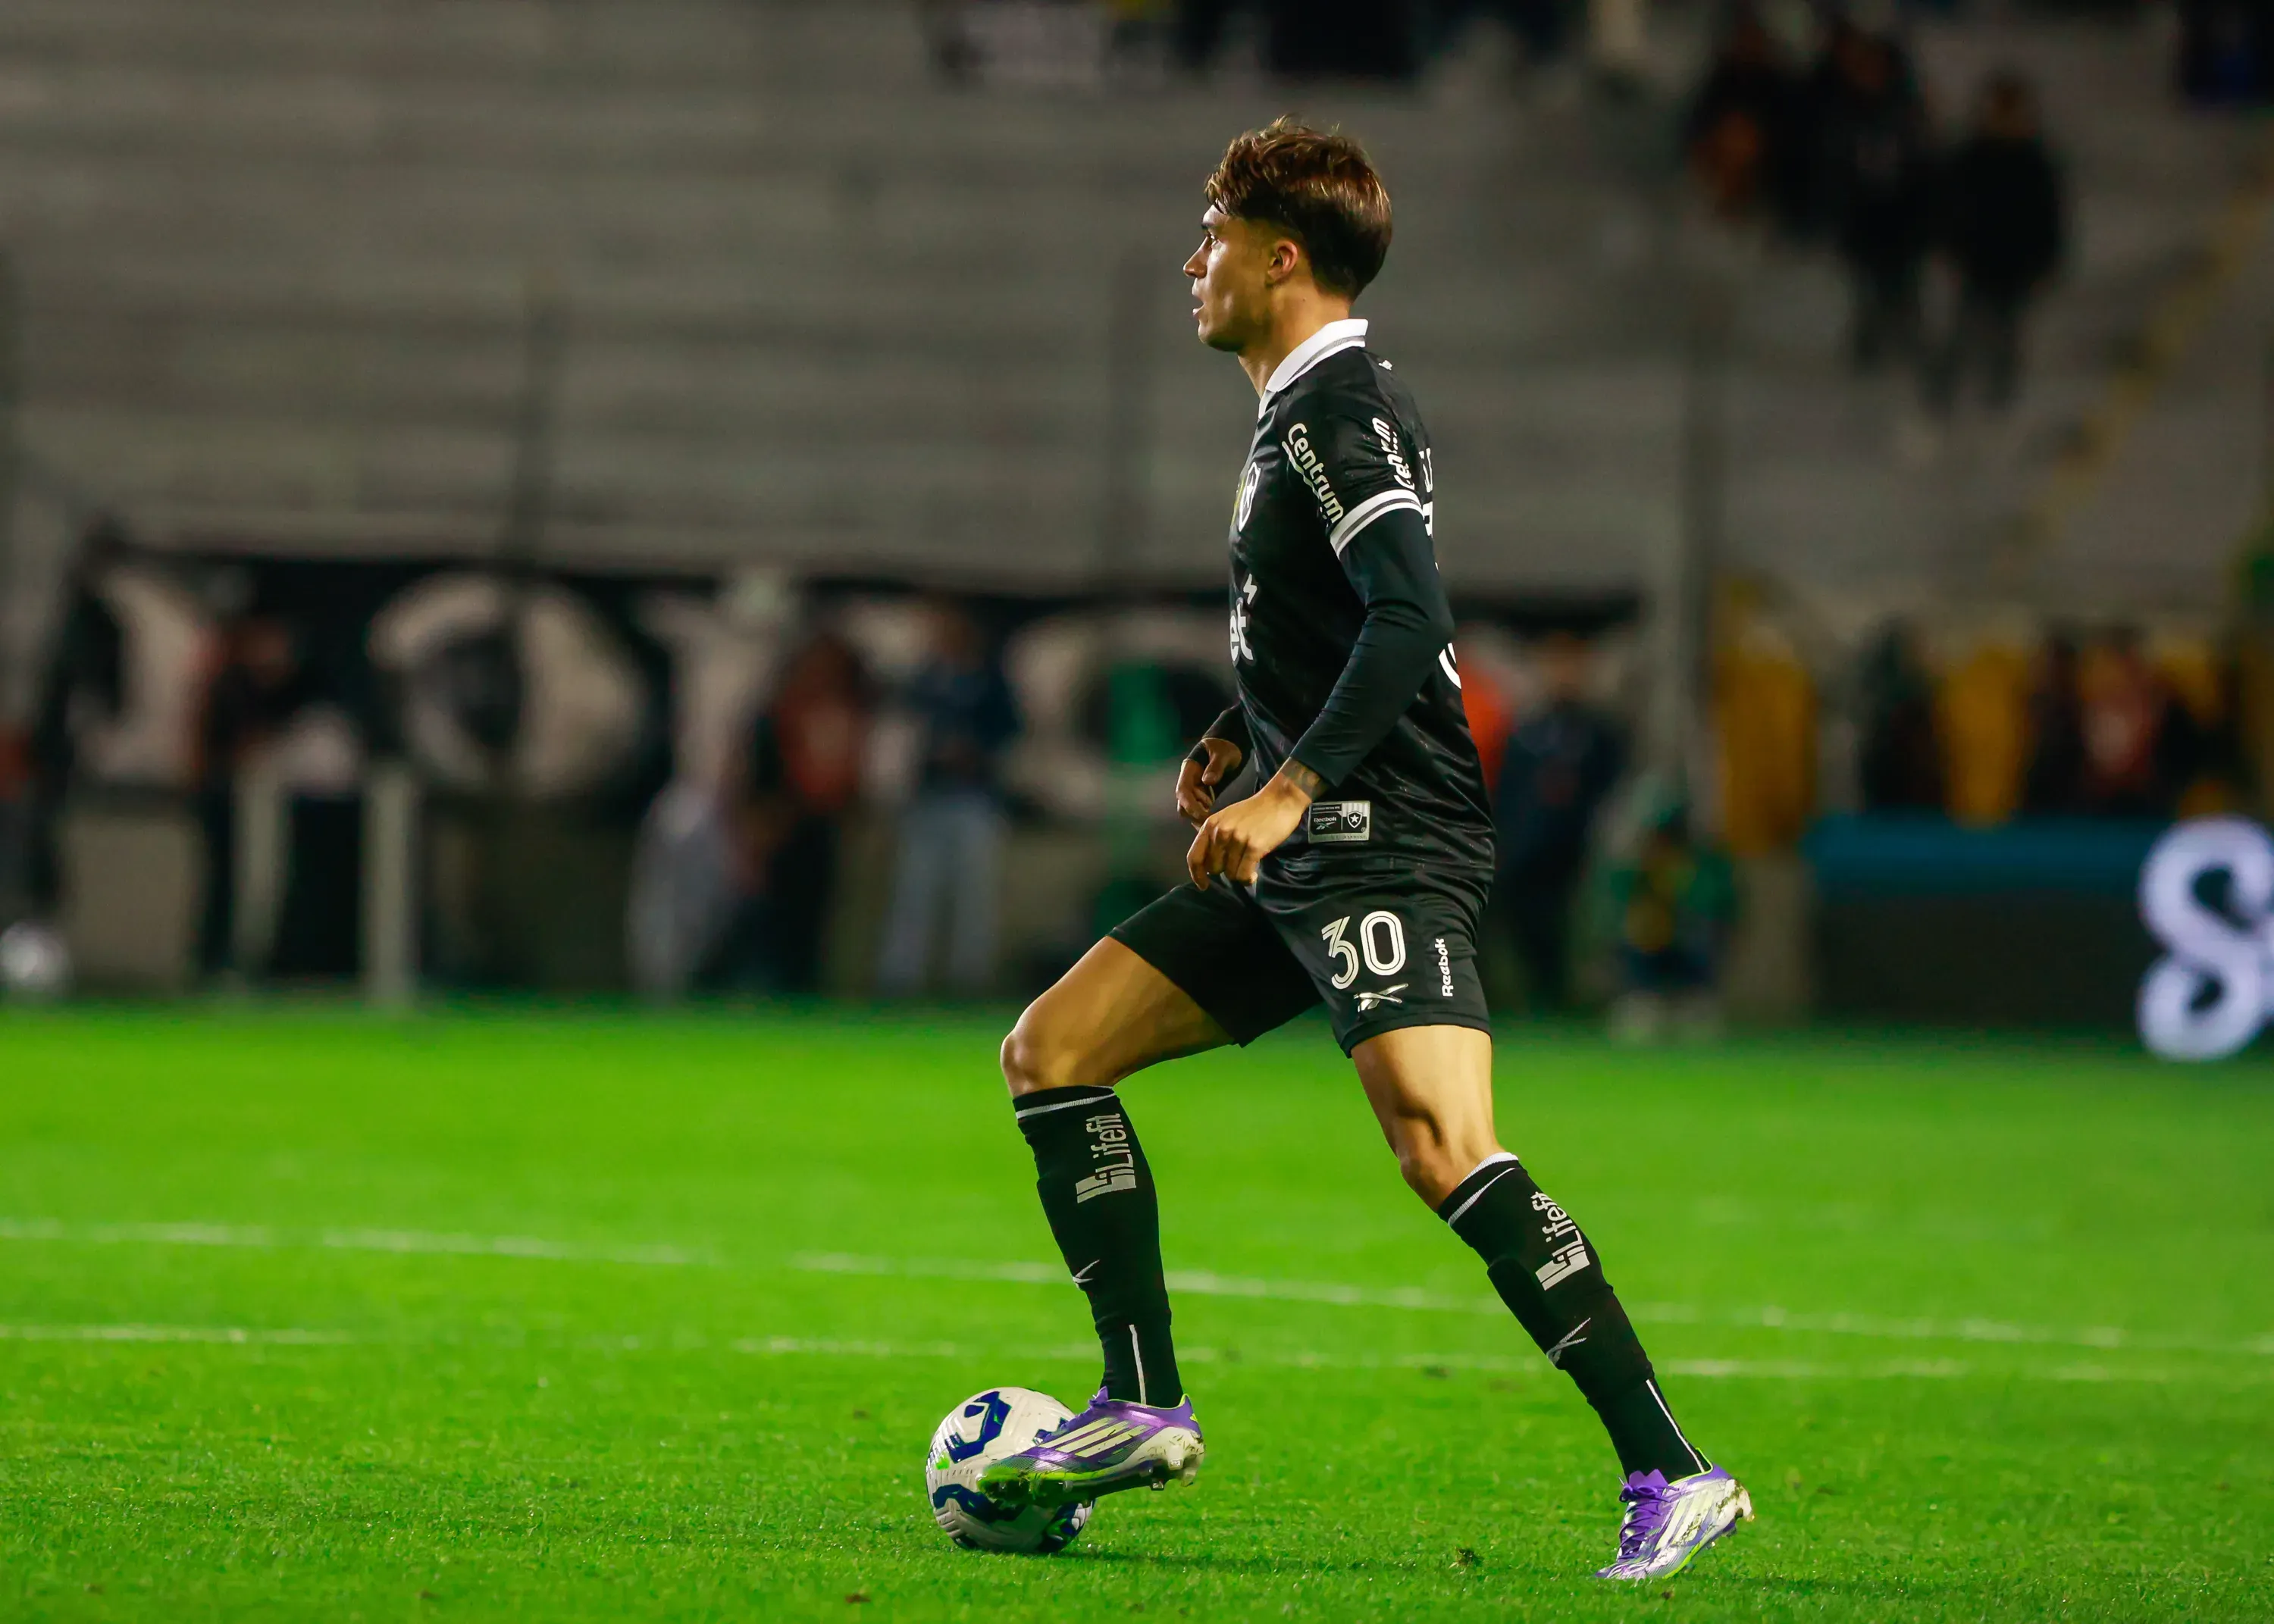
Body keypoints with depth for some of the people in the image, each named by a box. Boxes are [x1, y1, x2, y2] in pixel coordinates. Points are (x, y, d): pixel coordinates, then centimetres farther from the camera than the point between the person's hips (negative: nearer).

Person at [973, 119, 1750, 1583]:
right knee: (1052, 1051, 10)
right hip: (1304, 860, 11)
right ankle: (1147, 1409, 10)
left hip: (1385, 847, -11)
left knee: (1443, 1147, -25)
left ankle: (1672, 1474, -26)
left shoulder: (1342, 412, -11)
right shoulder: (1303, 415, 20)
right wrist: (1239, 735, 25)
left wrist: (1293, 788, -29)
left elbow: (1411, 620, -24)